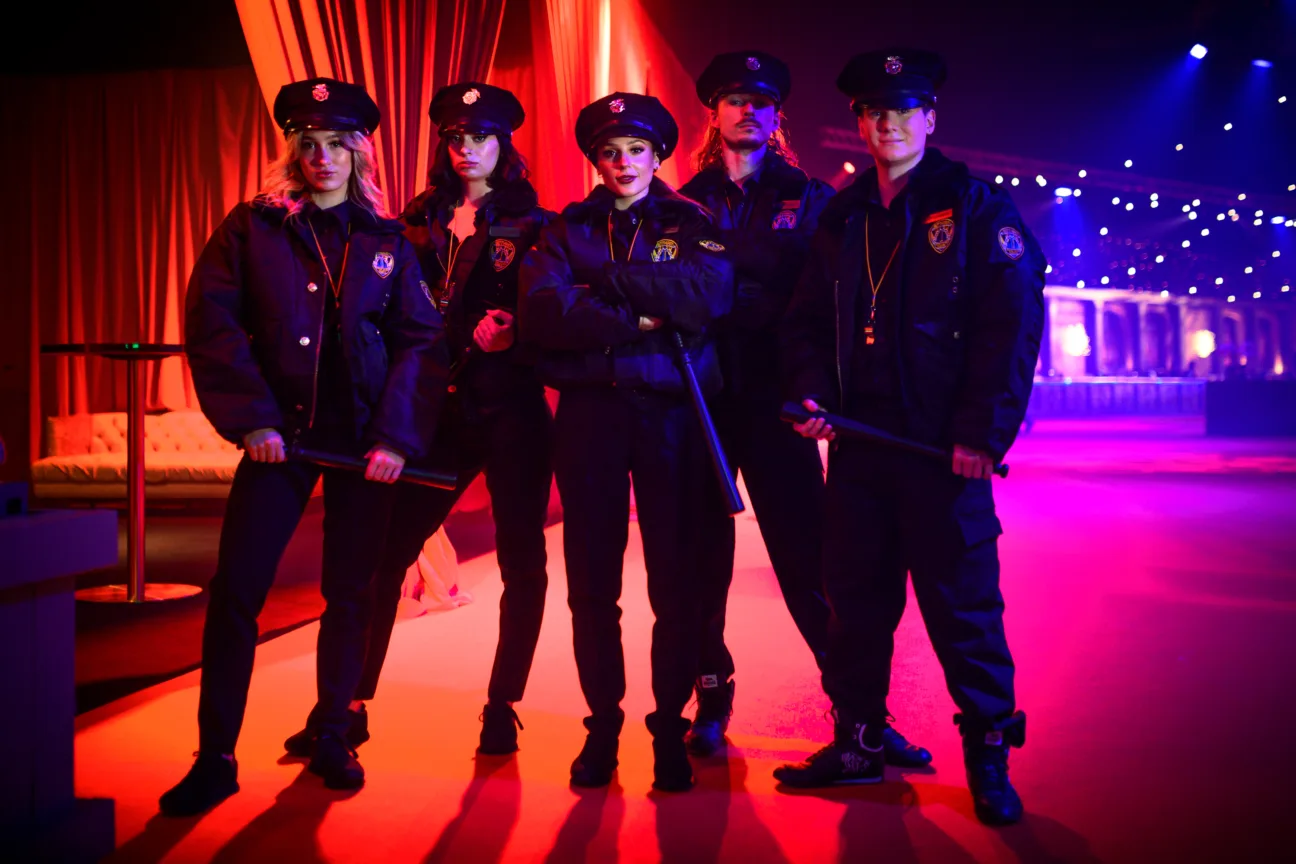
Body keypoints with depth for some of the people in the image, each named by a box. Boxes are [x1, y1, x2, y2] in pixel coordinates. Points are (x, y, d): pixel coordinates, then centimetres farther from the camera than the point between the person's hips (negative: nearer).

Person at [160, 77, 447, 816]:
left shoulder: (387, 241, 8)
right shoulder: (251, 228, 5)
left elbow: (423, 341, 1)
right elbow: (213, 323, -3)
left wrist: (396, 434, -10)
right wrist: (251, 417, -13)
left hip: (365, 440, 1)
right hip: (280, 433, -1)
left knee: (350, 593, 7)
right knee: (236, 588, -5)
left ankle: (333, 740, 22)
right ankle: (215, 758, 7)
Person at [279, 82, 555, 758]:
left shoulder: (530, 223, 5)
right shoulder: (419, 221, 13)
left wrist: (512, 334, -18)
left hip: (511, 408, -2)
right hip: (439, 408, 2)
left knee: (521, 561, 3)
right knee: (384, 551, -1)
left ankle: (502, 708, 18)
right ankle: (350, 704, 10)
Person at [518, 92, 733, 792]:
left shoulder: (690, 224, 10)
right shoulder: (567, 230, 12)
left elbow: (710, 296, -12)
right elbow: (541, 314, -7)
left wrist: (606, 279, -10)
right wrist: (639, 322, -14)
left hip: (671, 412, -1)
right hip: (590, 413, 1)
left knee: (675, 582, 0)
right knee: (592, 585, 4)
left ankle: (670, 727, 16)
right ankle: (602, 726, 19)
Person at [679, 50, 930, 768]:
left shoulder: (808, 199, 10)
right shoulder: (686, 202, 13)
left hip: (773, 403, -1)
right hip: (698, 400, 2)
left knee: (807, 561, -3)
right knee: (702, 562, 6)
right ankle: (711, 697, 21)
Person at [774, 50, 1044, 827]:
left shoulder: (975, 206, -2)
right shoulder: (842, 218, 14)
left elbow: (1014, 322, -9)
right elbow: (809, 319, 17)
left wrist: (984, 433, -15)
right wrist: (813, 393, -1)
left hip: (943, 447, -5)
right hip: (859, 442, 5)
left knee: (963, 603, 2)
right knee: (855, 595, 11)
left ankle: (989, 756, 17)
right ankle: (858, 741, 25)